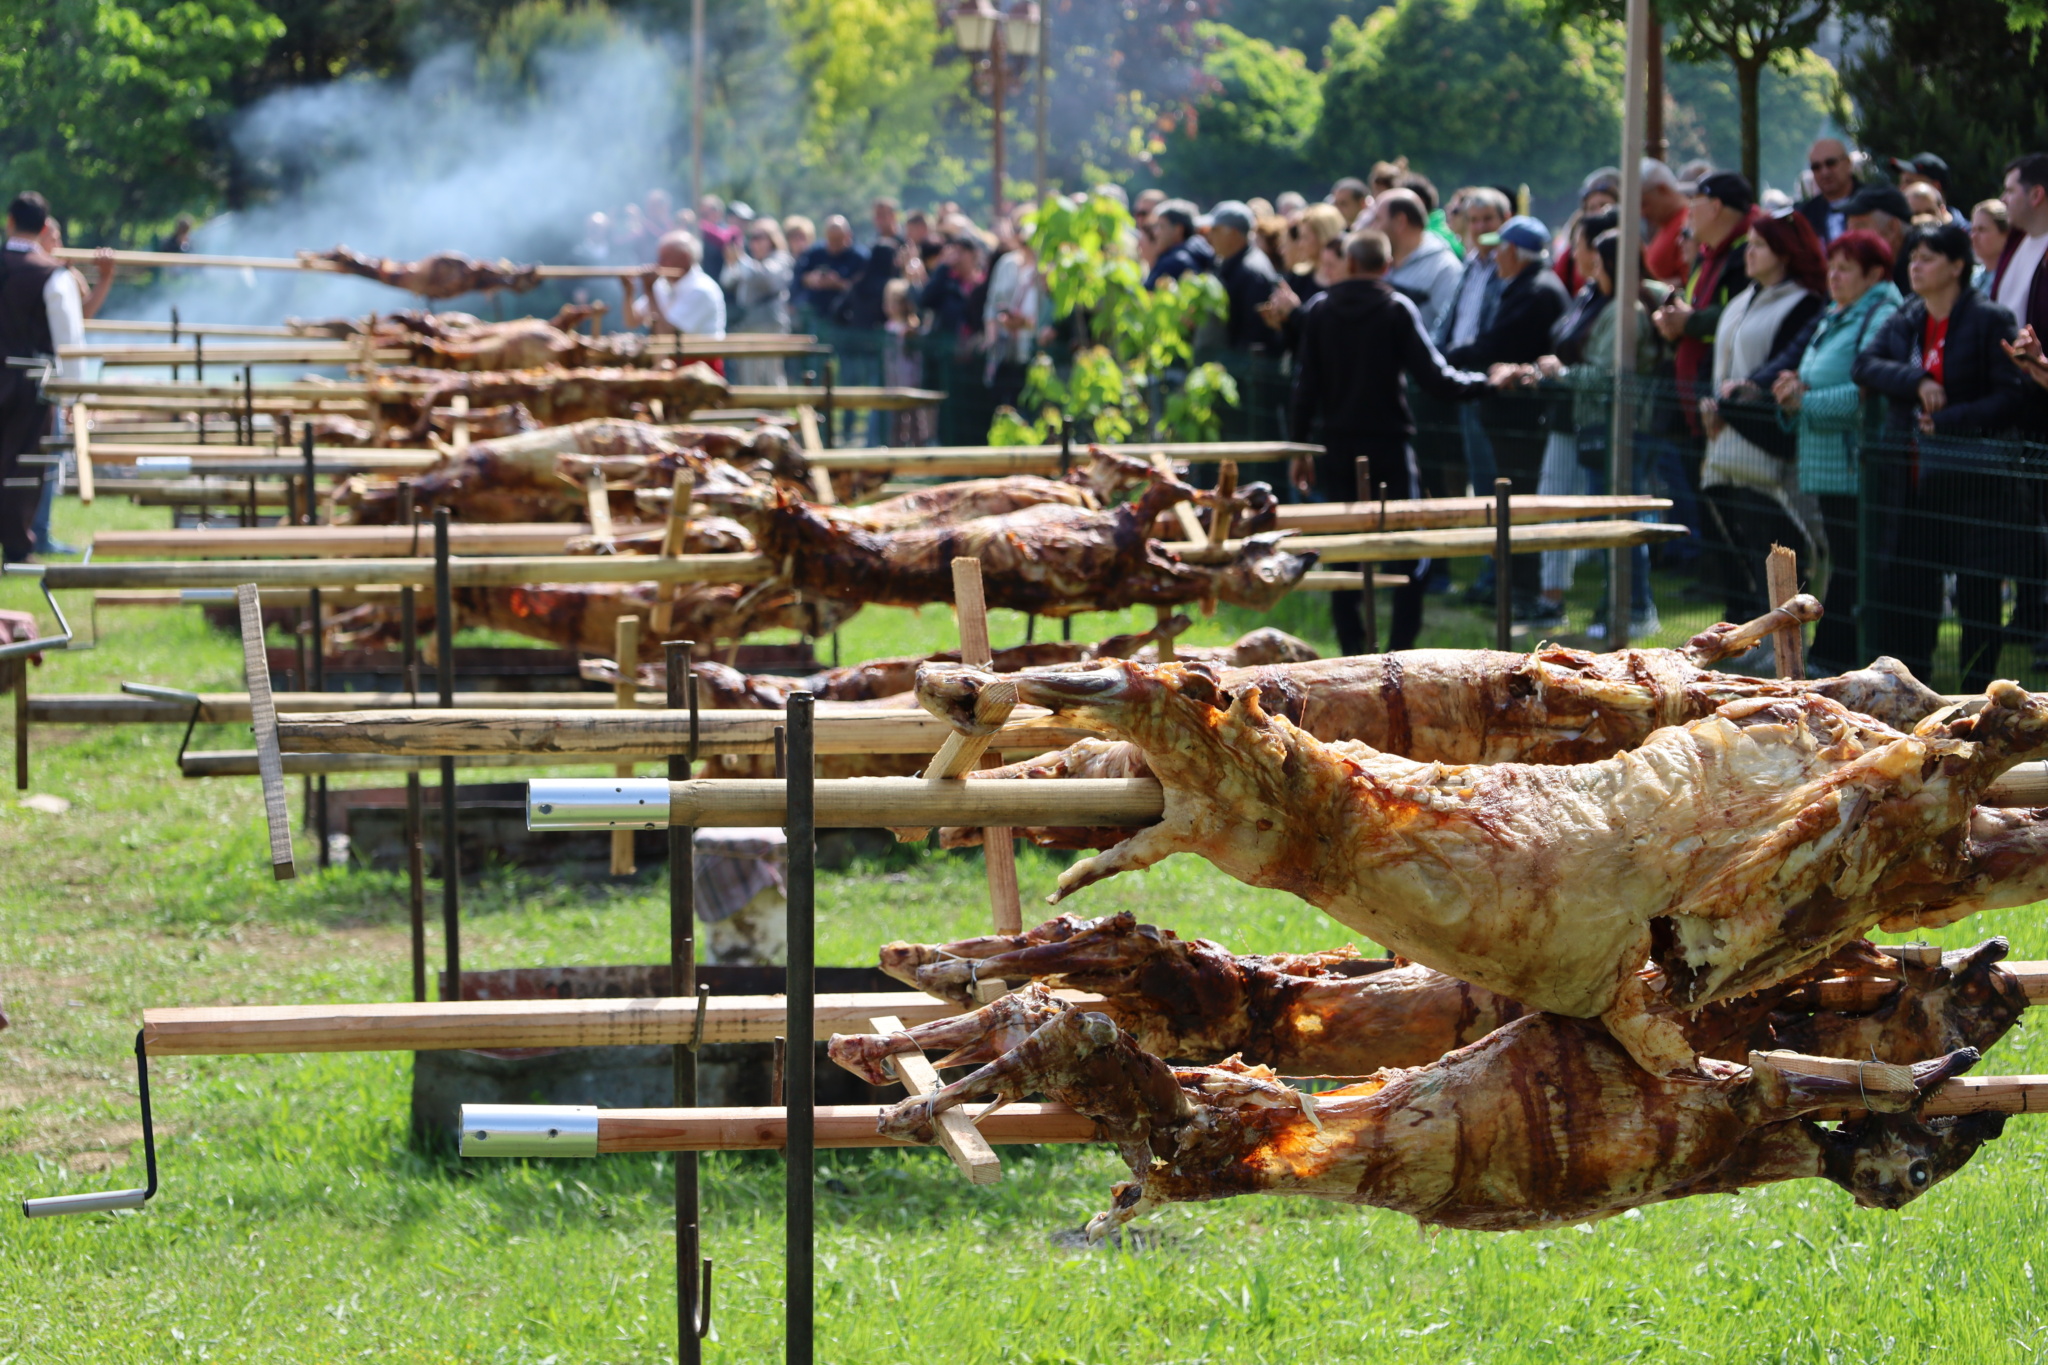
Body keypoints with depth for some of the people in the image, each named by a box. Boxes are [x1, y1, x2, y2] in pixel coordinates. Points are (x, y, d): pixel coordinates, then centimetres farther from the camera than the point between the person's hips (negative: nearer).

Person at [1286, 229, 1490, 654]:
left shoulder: (1318, 310, 1)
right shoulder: (1397, 308, -7)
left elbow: (1306, 383, 3)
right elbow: (1433, 376, -13)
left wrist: (1299, 446, 10)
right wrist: (1483, 382, 2)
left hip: (1336, 444, 2)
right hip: (1389, 441, -2)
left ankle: (1353, 645, 4)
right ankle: (1402, 646, -1)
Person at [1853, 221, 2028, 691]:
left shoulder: (1990, 321, -6)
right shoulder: (1905, 321, 12)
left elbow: (2012, 396, -11)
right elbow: (1864, 365, -2)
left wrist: (1950, 421, -19)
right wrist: (1915, 381, -18)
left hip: (1972, 477, -6)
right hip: (1911, 478, 6)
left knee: (1977, 596, -1)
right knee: (1905, 583, 8)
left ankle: (1977, 698, 6)